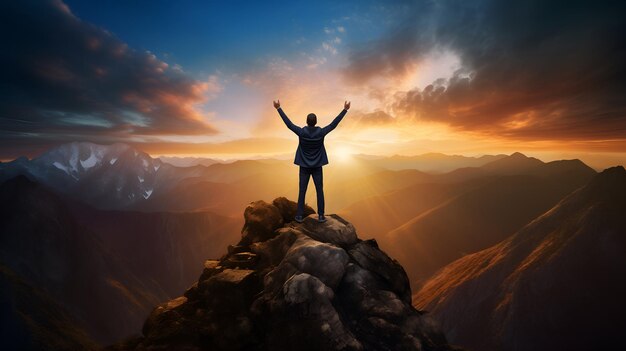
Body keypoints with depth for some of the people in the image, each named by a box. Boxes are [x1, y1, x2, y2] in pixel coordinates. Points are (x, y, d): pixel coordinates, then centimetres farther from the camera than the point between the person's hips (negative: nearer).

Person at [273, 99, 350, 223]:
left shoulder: (301, 132, -12)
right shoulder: (321, 132, -11)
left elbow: (288, 123, -5)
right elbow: (334, 124, -4)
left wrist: (278, 108, 3)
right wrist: (345, 110, 3)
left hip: (304, 167, 0)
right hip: (317, 166, 0)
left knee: (302, 191, 6)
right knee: (319, 191, 7)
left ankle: (299, 216, 11)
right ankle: (321, 215, 11)